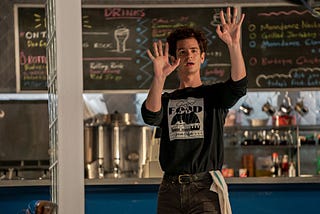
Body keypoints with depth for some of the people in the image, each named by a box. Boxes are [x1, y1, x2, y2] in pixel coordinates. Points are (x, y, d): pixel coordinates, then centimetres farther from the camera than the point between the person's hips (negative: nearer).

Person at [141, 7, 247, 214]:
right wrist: (159, 77, -25)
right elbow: (150, 116, -8)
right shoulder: (166, 100, 15)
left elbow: (239, 86, -13)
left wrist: (234, 45, -29)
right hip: (170, 189, 3)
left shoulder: (214, 94, 9)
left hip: (204, 188, -3)